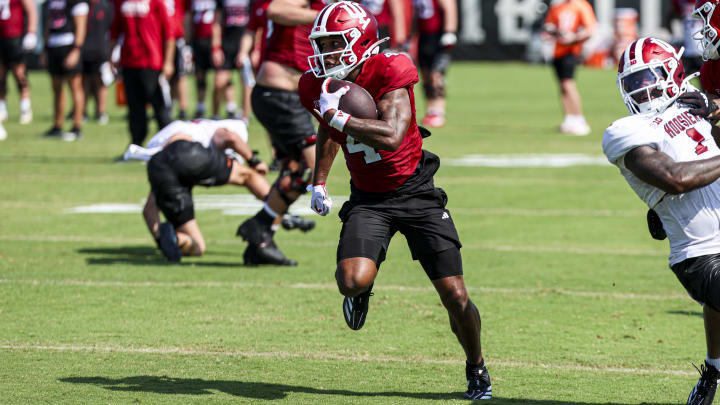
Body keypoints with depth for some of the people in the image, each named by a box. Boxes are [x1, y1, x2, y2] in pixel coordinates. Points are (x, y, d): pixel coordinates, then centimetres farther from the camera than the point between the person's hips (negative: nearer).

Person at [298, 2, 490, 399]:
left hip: (416, 192, -3)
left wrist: (337, 115, -32)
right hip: (367, 198, 3)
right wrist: (319, 182, 17)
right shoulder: (317, 86, -5)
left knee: (455, 297, -4)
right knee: (354, 281, -25)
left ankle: (476, 368, 22)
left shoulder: (389, 73, -22)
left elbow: (391, 136, -36)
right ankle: (359, 290, 13)